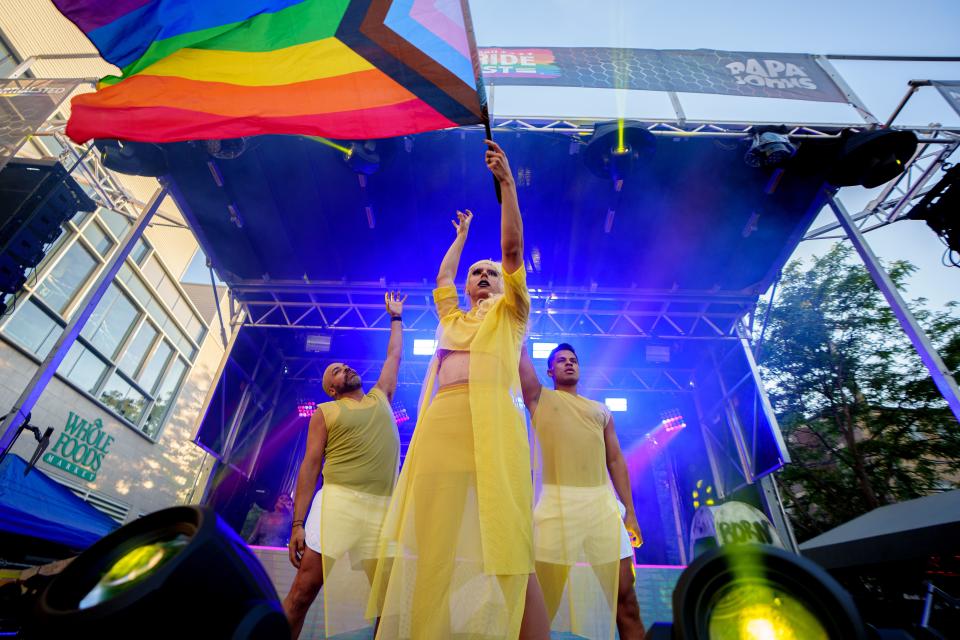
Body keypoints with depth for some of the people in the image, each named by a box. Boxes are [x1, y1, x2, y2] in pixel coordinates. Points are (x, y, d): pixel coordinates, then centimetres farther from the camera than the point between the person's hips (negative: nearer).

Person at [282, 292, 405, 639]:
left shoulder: (381, 397, 19)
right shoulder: (326, 412, 8)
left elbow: (394, 355, 29)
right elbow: (309, 466, 3)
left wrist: (395, 317, 38)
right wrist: (298, 523, -5)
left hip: (382, 508, 3)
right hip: (338, 502, -3)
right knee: (303, 591, -3)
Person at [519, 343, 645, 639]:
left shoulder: (601, 411, 18)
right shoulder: (539, 398, 10)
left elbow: (616, 461, 15)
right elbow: (520, 354, 3)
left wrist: (630, 511, 9)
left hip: (604, 504, 3)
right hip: (558, 503, -3)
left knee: (625, 595, 5)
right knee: (541, 595, -1)